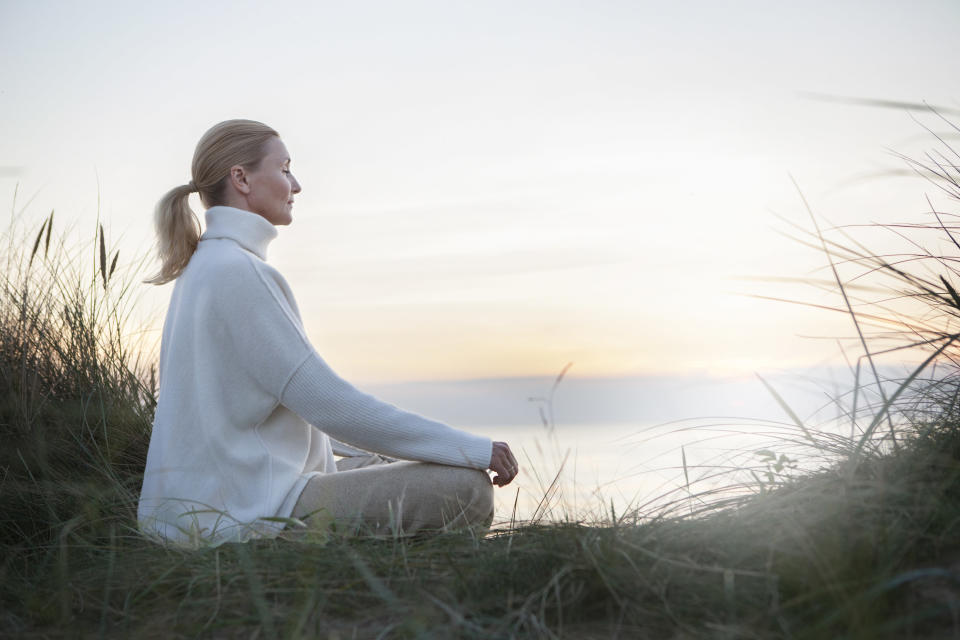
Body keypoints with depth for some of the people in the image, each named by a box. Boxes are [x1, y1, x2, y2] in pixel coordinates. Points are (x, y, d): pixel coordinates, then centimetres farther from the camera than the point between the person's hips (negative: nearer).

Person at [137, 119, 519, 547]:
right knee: (465, 490, -15)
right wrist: (475, 449, -15)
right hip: (244, 509, -11)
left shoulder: (205, 266, 16)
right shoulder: (239, 272, -16)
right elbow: (330, 404, -21)